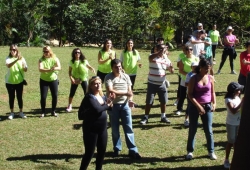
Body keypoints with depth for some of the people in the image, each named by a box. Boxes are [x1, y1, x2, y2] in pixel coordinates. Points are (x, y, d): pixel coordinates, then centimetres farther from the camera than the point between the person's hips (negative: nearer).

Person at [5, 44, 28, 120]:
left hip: (19, 81, 1)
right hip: (10, 82, -1)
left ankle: (21, 112, 19)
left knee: (19, 97, 7)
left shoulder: (21, 58, -2)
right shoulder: (8, 58, -7)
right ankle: (12, 113, 17)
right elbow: (8, 65, -29)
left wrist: (24, 68, -28)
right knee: (11, 97, 7)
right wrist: (16, 60, -44)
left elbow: (25, 70, -3)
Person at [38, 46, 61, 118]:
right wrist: (49, 70, -42)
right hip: (44, 80, -1)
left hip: (54, 80, 1)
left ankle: (53, 111, 20)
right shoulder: (41, 60, -8)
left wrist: (55, 68, -44)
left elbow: (59, 67, -19)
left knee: (55, 96, 3)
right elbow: (40, 69, -25)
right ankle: (43, 112, 11)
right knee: (43, 97, -3)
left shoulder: (55, 59, -5)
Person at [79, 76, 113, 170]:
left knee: (102, 151, 15)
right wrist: (107, 106, -13)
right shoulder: (89, 97, -16)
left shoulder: (102, 96, 8)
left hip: (102, 128, 8)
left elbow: (107, 108, 7)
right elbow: (97, 109, -29)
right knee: (89, 152, -2)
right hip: (91, 129, -7)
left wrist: (108, 102, -12)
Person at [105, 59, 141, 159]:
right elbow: (110, 91, -19)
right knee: (115, 129, 8)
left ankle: (132, 150, 2)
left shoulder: (126, 77, 5)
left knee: (128, 128, -1)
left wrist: (130, 100, -17)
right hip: (113, 105, -2)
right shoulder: (108, 77, -6)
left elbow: (130, 91, 4)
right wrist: (125, 93, -14)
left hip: (125, 105, 2)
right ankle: (117, 149, 23)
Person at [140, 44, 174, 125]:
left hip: (162, 84, 5)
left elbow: (171, 71, 8)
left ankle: (163, 117, 26)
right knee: (149, 102, 0)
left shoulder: (166, 59, 3)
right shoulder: (153, 57, -12)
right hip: (152, 84, -5)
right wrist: (160, 52, -47)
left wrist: (171, 67, -15)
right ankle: (145, 117, 11)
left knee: (163, 101, 11)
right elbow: (150, 57, -39)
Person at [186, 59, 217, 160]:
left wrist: (214, 103, -6)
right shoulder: (194, 79, -8)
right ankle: (190, 151, 19)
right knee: (192, 129, 7)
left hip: (207, 106, 2)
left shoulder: (210, 78, 1)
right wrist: (198, 106, -17)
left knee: (209, 130, 5)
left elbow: (212, 92, 9)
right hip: (194, 106, -2)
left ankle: (211, 151, 18)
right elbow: (190, 94, -9)